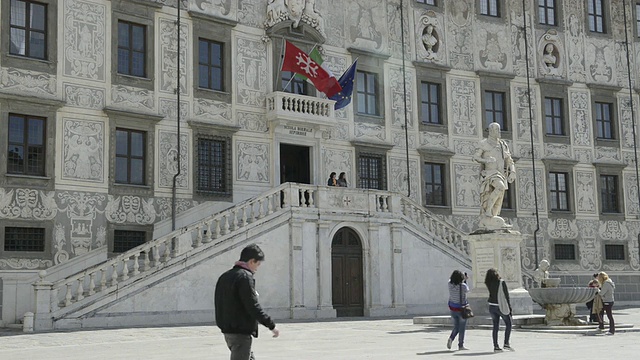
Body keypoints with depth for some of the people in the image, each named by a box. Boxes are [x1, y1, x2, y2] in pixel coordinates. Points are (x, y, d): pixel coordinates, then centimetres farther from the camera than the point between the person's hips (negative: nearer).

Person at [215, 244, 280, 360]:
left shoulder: (224, 276, 13)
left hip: (227, 330, 10)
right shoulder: (245, 276, -16)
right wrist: (271, 325, -14)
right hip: (241, 332, -10)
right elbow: (253, 306, -20)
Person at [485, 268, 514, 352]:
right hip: (501, 306, -4)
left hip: (492, 307, 4)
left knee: (495, 327, 10)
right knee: (508, 324, 11)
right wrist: (510, 307, -6)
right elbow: (506, 296, -11)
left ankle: (496, 346, 7)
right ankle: (506, 344, 3)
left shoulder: (489, 284, -1)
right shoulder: (502, 282, -13)